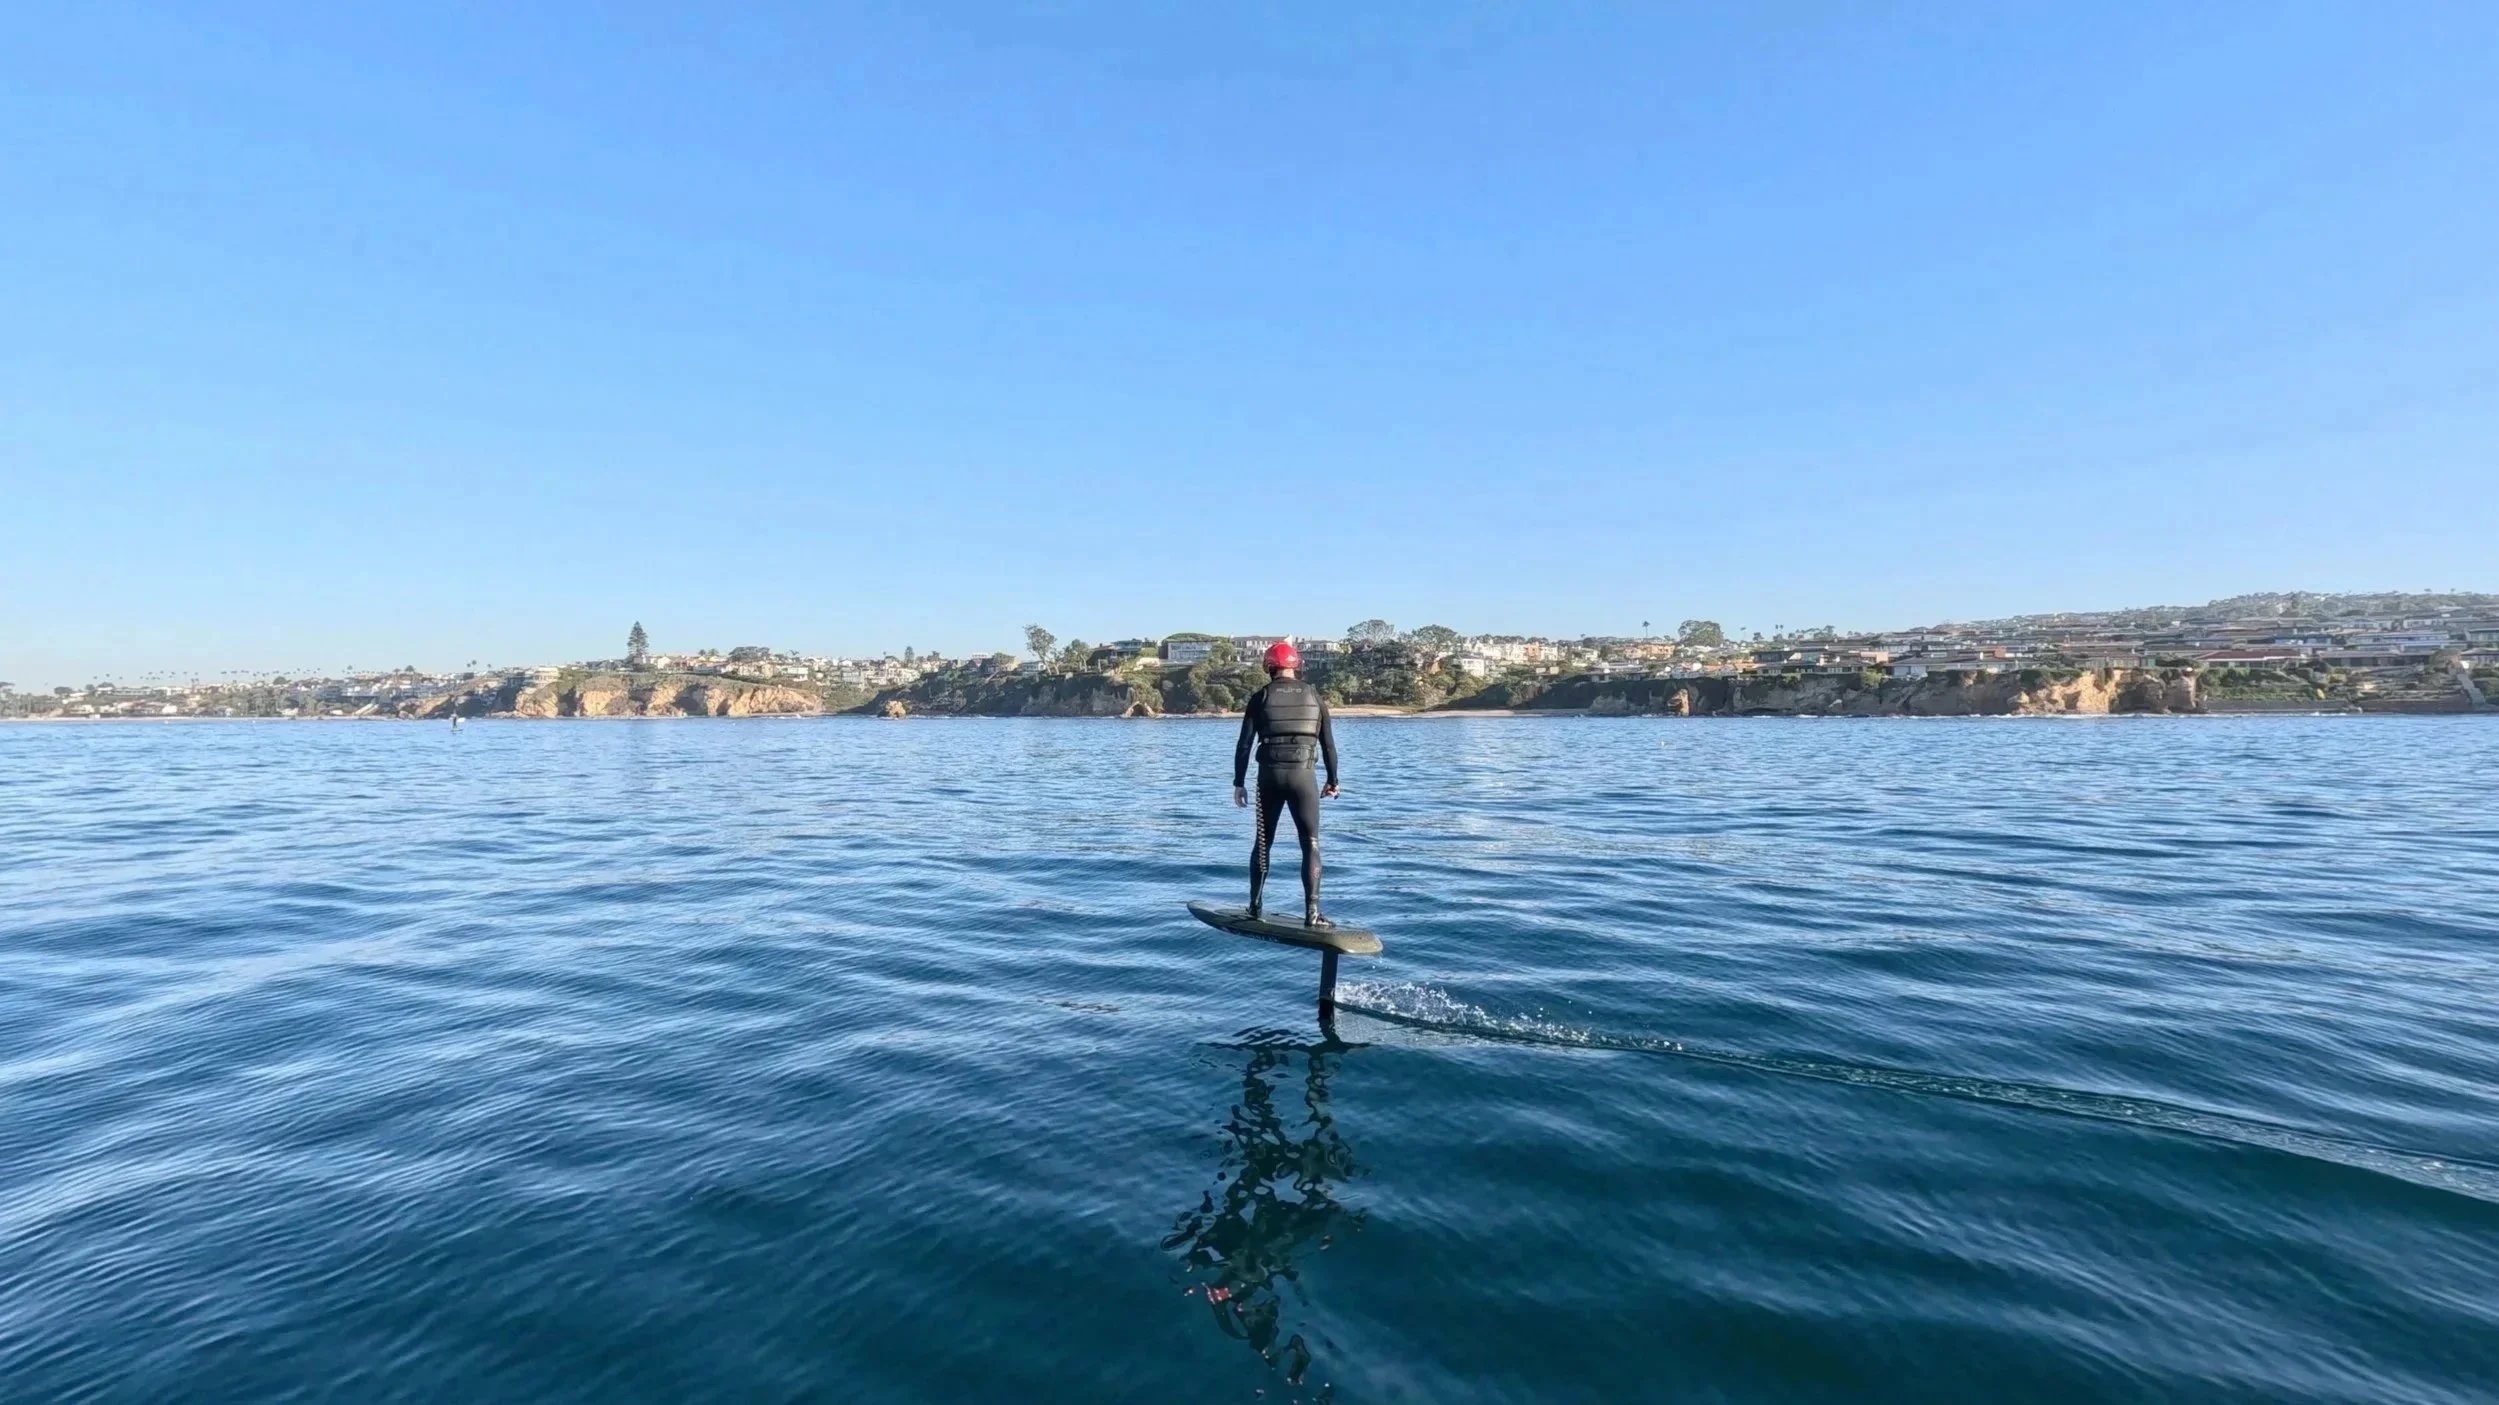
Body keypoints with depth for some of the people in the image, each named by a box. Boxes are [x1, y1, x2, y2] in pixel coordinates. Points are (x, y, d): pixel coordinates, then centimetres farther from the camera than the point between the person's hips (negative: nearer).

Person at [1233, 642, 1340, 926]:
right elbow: (1328, 744, 8)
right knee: (1310, 844, 3)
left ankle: (1255, 905, 23)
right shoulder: (1314, 696, 7)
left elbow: (1244, 744, -1)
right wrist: (1332, 781, 17)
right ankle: (1311, 913, -4)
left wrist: (1238, 783, 6)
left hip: (1269, 775, 1)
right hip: (1303, 775, 0)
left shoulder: (1260, 697, 3)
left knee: (1263, 841, 15)